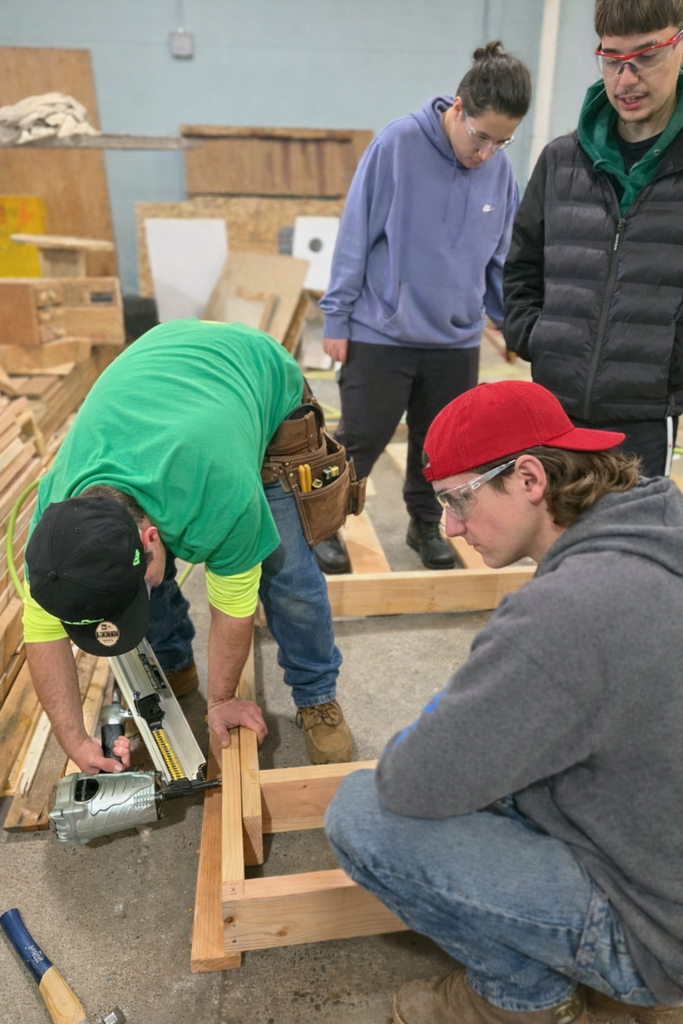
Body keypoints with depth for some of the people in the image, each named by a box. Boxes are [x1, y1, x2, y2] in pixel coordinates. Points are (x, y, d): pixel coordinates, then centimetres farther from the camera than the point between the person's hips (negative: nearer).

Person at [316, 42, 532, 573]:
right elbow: (356, 235, -8)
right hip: (380, 335, -4)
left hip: (457, 340, 4)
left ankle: (427, 525, 34)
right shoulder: (398, 144, -11)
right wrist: (337, 316, -7)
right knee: (361, 441, 2)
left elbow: (501, 259, 10)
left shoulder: (501, 170, 1)